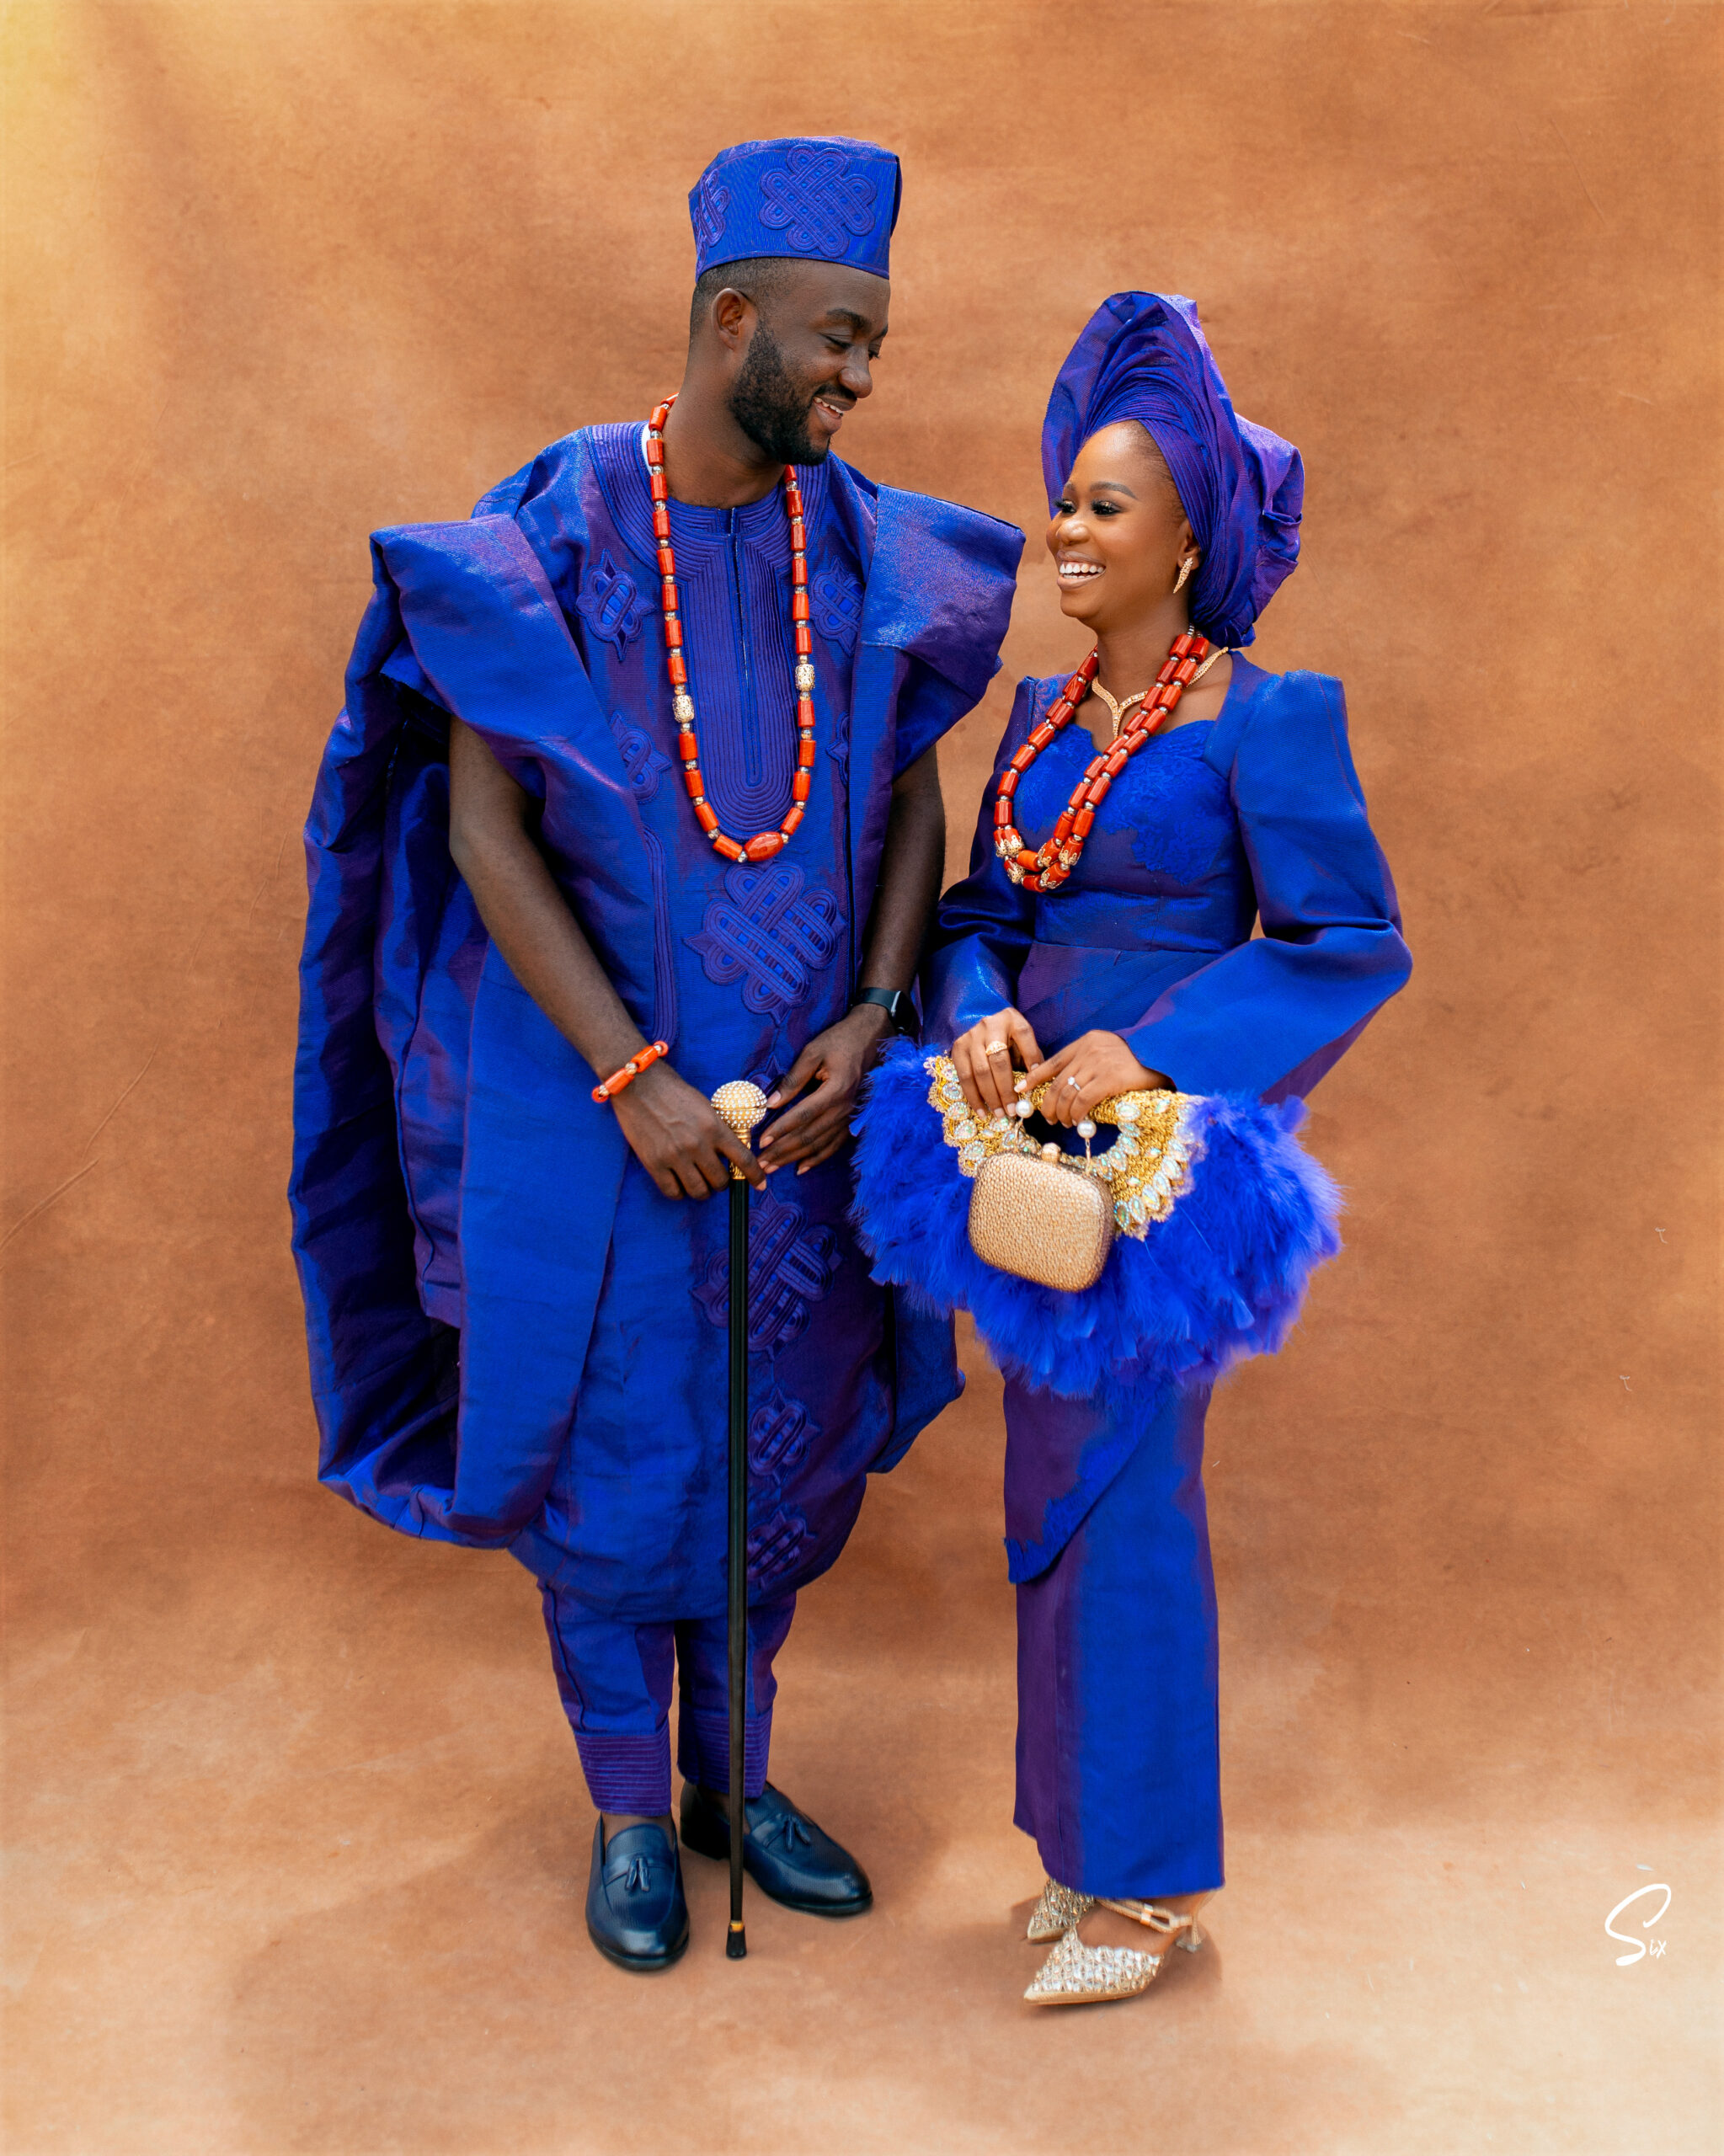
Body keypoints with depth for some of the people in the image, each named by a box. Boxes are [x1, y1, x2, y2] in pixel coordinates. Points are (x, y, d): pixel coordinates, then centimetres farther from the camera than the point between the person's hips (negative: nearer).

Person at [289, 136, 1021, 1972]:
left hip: (804, 1080, 4)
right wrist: (632, 1079, -19)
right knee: (610, 1443, 8)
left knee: (774, 1431, 14)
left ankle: (732, 1779, 36)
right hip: (596, 1084, -4)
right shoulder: (549, 537, -11)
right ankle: (628, 1815, 30)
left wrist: (869, 1021, -10)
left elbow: (913, 794, 4)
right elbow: (484, 826, -13)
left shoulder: (865, 547, 0)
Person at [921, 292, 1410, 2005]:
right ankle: (1096, 1836, 32)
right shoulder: (1042, 711, 9)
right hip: (1040, 1131, 7)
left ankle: (1148, 1877, 19)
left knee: (1118, 1488, 0)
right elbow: (984, 909, 12)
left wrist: (1153, 1051, -21)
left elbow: (1350, 947, -13)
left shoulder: (1263, 719, -11)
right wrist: (979, 1015, -10)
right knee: (1058, 1480, 14)